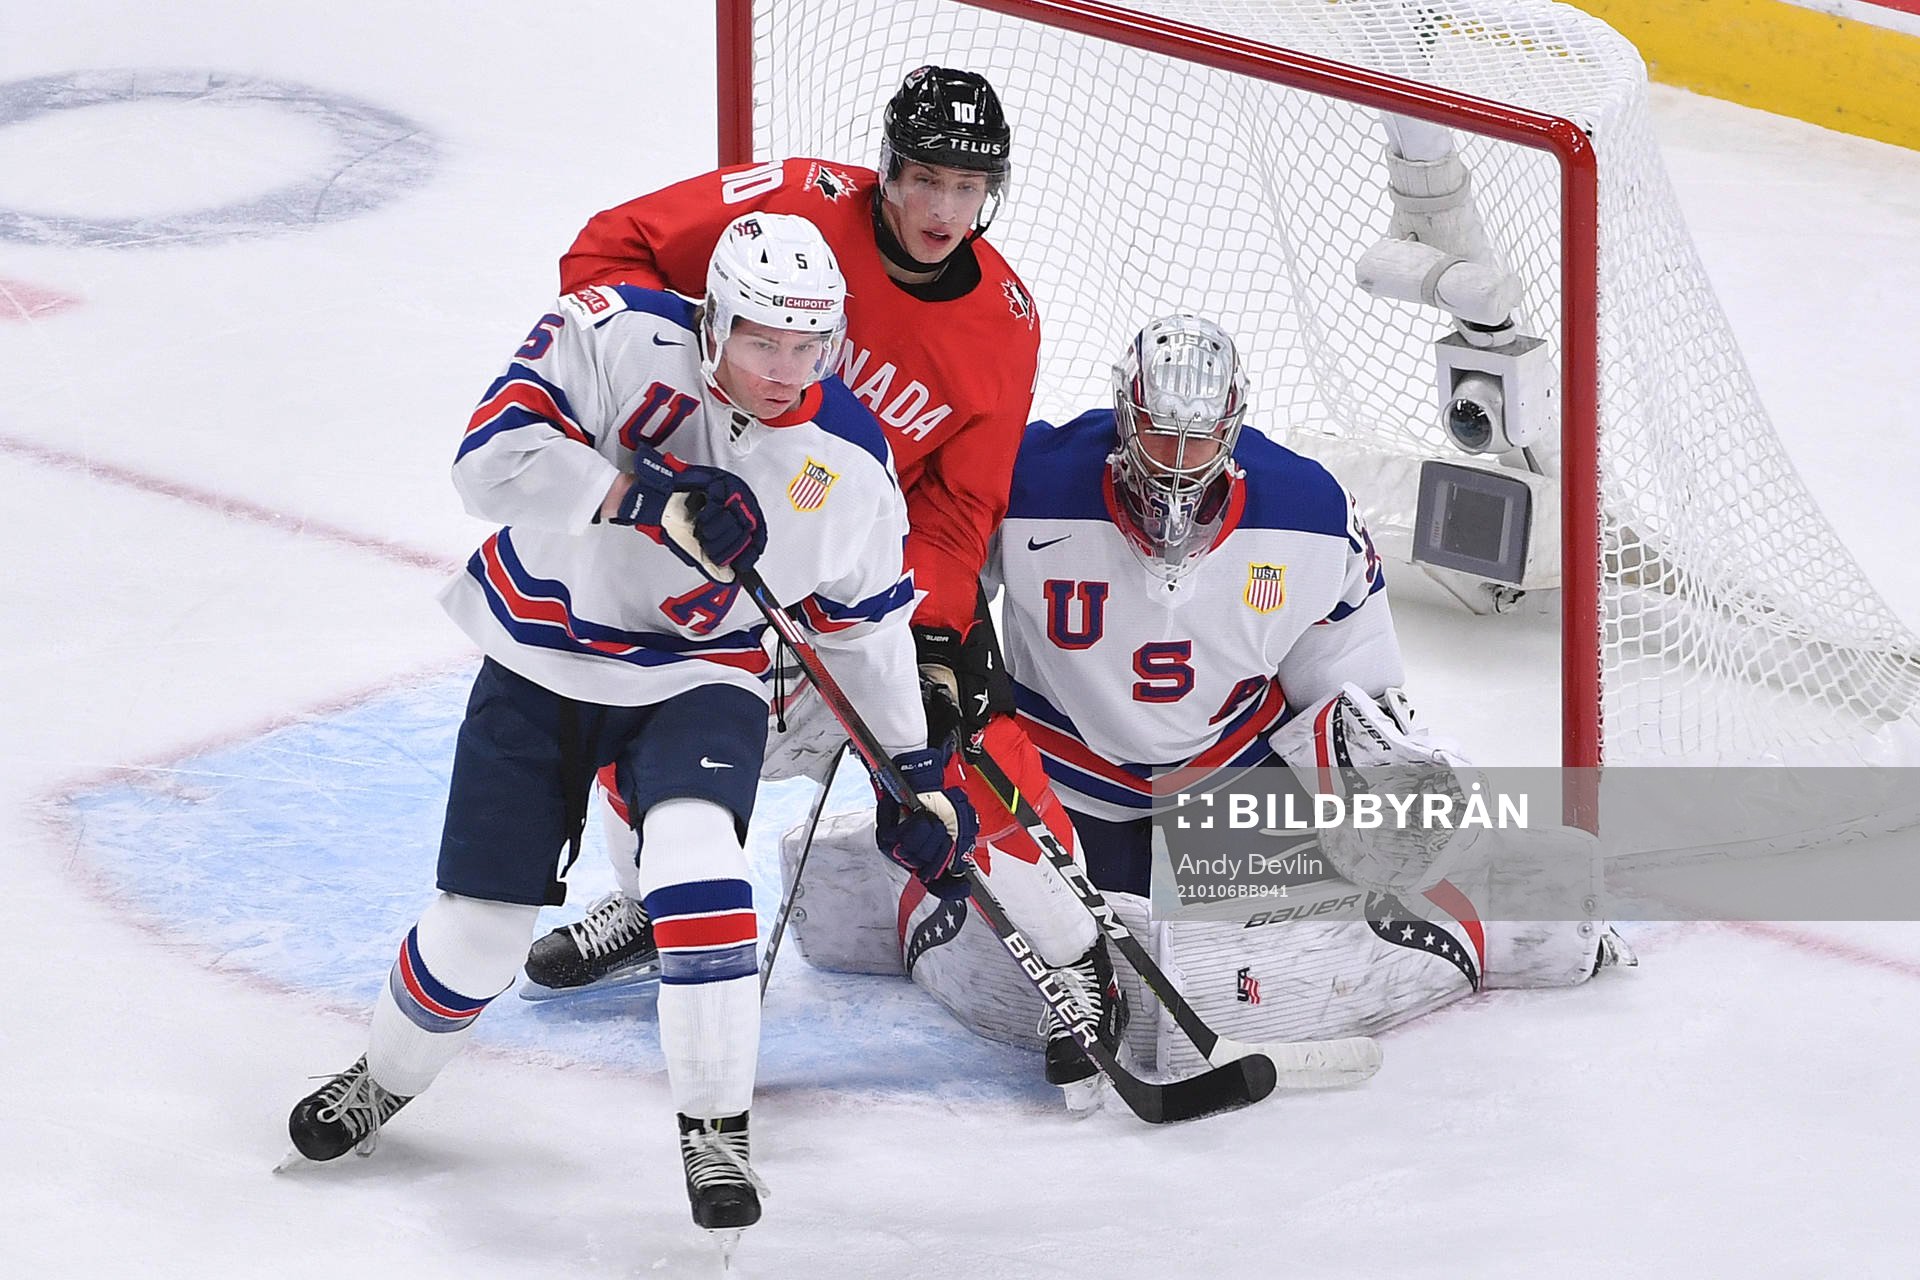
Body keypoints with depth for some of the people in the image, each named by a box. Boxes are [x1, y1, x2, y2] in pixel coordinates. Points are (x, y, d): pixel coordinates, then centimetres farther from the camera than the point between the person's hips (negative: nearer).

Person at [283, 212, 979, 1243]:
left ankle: (715, 1129, -10)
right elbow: (493, 454, -30)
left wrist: (914, 768, 5)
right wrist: (648, 493, -38)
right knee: (482, 917, 3)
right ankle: (384, 1080, 35)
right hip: (538, 660, -1)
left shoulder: (851, 462, -9)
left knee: (697, 862, -27)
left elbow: (864, 624, 6)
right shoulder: (622, 338, -21)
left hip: (694, 677, 1)